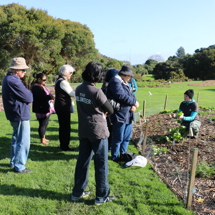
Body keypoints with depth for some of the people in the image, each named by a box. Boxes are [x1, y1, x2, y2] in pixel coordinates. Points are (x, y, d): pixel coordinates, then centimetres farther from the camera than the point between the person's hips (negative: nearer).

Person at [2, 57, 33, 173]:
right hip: (20, 115, -11)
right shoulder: (14, 81, -23)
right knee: (23, 142, -1)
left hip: (14, 115, 11)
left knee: (16, 139, 22)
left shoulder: (8, 79, 10)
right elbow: (29, 98, -18)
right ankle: (19, 167, 7)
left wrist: (26, 93, -4)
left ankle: (13, 162, 34)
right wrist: (29, 93, 2)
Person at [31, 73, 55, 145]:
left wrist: (50, 98, -12)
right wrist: (51, 97, -10)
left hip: (47, 108, 10)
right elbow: (44, 96, -25)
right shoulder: (36, 87, -16)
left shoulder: (42, 86, 13)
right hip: (42, 109, -10)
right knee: (42, 124, 1)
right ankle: (42, 140, 13)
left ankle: (44, 138, 29)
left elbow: (49, 95, 10)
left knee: (45, 124, 17)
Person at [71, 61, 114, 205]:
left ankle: (77, 192, 26)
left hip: (83, 131, 7)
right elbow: (110, 110, -9)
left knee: (83, 161, 15)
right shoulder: (97, 92, -20)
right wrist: (104, 111, 11)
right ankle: (102, 196, 16)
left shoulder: (79, 89, 1)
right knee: (101, 164, 5)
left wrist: (99, 110, 2)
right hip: (98, 131, -7)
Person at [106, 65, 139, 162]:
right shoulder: (115, 81, -15)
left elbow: (131, 95, 14)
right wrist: (134, 102, -12)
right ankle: (114, 157, 16)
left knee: (127, 137, 19)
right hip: (119, 115, -10)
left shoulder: (125, 83, 18)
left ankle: (123, 153, 34)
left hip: (128, 115, 10)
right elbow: (122, 96, -25)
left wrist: (134, 105, -6)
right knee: (118, 138, 1)